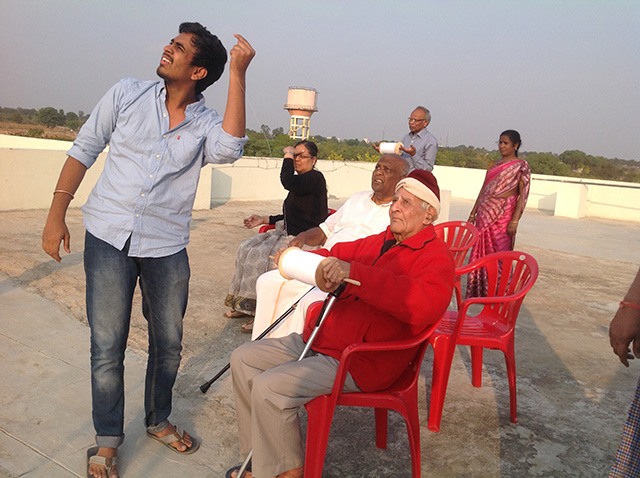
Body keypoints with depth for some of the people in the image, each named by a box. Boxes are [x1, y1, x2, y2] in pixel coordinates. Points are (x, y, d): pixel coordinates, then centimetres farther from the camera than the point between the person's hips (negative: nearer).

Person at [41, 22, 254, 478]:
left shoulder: (206, 124, -1)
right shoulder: (128, 94, 1)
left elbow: (229, 147, -26)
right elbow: (84, 149, 6)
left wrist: (238, 74, -23)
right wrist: (57, 214, 2)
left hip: (167, 248, 1)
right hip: (108, 239, 0)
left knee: (168, 344, 12)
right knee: (107, 347, 5)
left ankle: (159, 421, 37)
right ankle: (108, 439, 25)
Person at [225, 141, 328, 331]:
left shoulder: (315, 178, -11)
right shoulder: (299, 180, 18)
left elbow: (287, 182, -31)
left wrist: (287, 154, -15)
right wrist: (264, 219, 18)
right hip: (286, 233, 10)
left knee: (259, 255, -24)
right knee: (246, 248, -1)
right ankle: (245, 304, 4)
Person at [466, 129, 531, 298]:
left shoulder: (521, 166, -2)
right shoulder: (494, 164, 16)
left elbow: (523, 195, -8)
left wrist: (515, 220, -16)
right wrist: (473, 212, 15)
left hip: (503, 214, -6)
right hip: (485, 213, 6)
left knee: (499, 252, -2)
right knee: (481, 251, 6)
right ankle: (479, 291, 16)